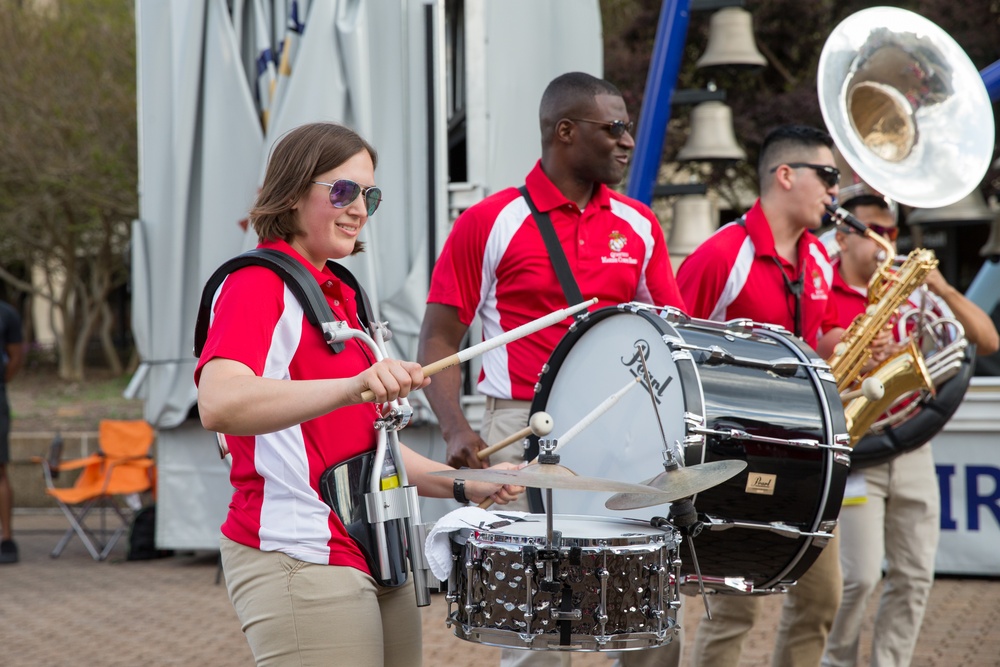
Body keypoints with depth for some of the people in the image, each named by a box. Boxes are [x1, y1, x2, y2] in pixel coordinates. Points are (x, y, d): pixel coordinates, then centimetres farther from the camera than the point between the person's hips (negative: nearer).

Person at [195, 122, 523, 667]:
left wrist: (463, 486, 8)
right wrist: (351, 386, -43)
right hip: (302, 560, -9)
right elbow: (218, 405, -30)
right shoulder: (256, 284, -10)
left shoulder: (340, 294, 19)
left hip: (377, 557, 9)